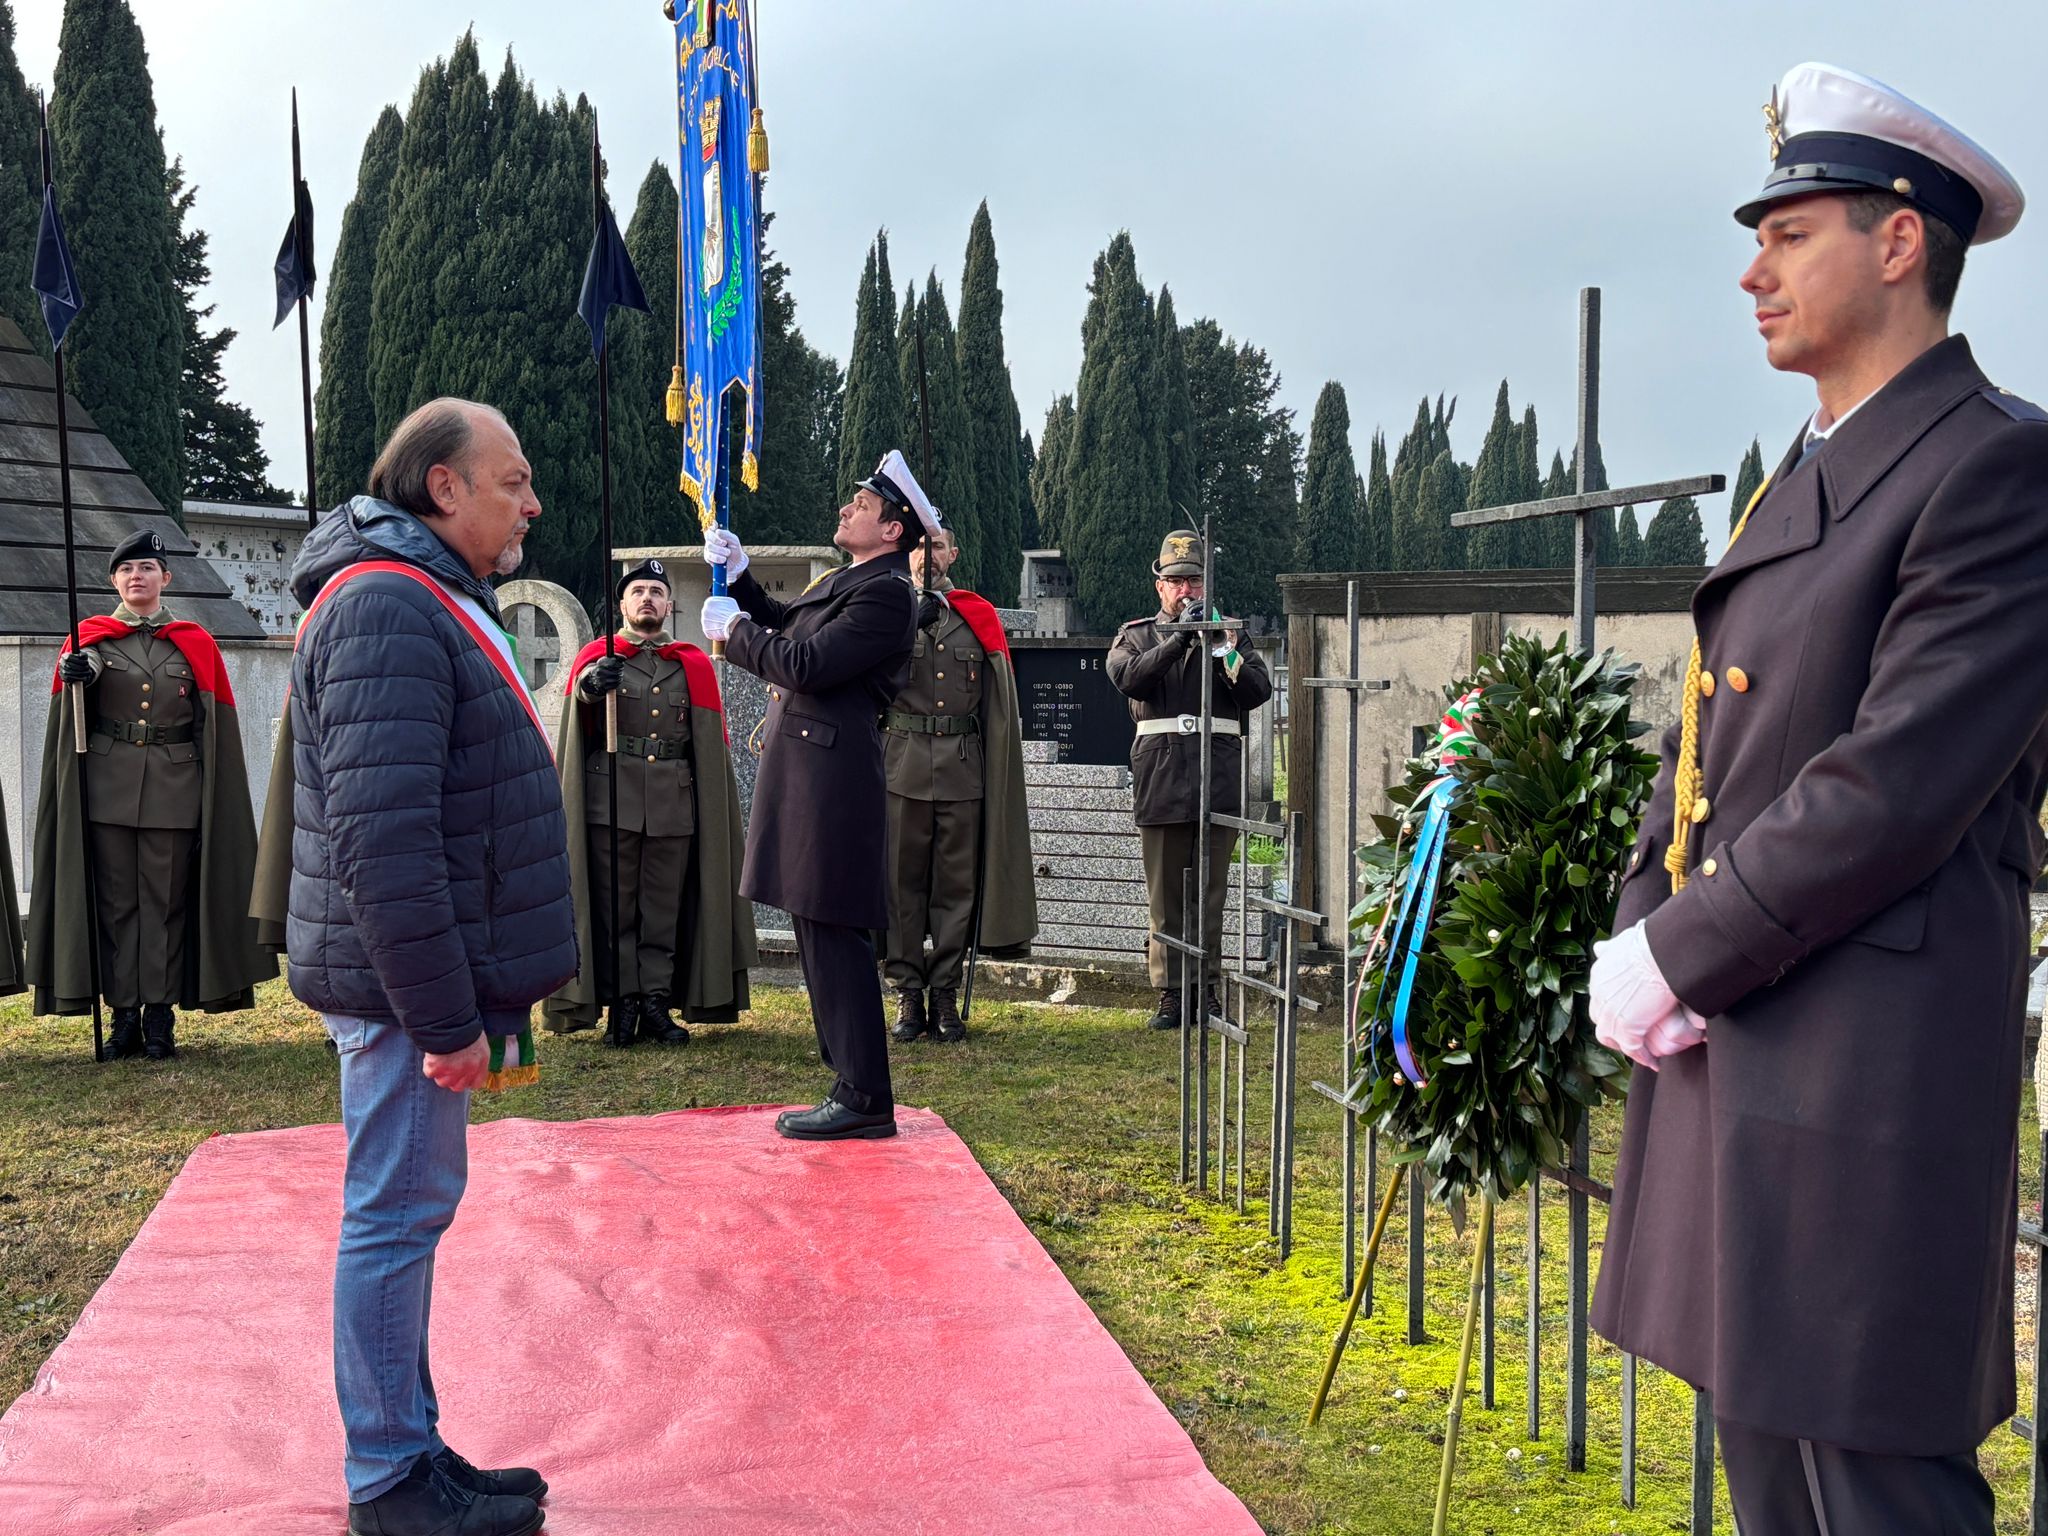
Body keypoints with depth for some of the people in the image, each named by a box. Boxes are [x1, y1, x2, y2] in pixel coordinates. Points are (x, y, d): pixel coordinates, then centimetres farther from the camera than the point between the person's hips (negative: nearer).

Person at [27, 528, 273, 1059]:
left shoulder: (195, 644, 7)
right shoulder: (92, 637, 8)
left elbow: (214, 730, 6)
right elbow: (86, 669, -16)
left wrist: (213, 800, 1)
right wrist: (75, 673, -40)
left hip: (175, 791, 0)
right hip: (108, 790, 1)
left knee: (166, 902, 2)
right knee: (116, 903, 3)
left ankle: (161, 1018, 7)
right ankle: (124, 1016, 8)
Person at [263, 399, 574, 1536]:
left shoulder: (434, 600, 17)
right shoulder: (386, 609, -18)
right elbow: (382, 838, -25)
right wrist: (444, 1016, -23)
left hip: (436, 978, 10)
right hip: (405, 979, -10)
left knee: (407, 1208, 15)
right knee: (398, 1212, -1)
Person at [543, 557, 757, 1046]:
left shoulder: (694, 665, 13)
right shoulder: (596, 657, 8)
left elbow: (711, 747, 13)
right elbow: (578, 698, -16)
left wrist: (715, 809, 8)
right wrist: (593, 683, -39)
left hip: (675, 804, 2)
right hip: (611, 800, -2)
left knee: (664, 909, 4)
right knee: (614, 908, 1)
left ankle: (657, 1003, 9)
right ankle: (622, 1005, 6)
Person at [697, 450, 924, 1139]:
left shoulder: (886, 592, -13)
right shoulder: (843, 581, 18)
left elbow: (806, 665, -20)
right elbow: (781, 626, 31)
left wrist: (733, 628, -6)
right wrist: (738, 574, 19)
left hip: (833, 784, -10)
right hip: (802, 778, 10)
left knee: (834, 936, -7)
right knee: (821, 934, 13)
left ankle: (864, 1097, 0)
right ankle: (855, 1087, 22)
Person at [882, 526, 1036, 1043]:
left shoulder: (979, 618, 12)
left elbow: (999, 710, 12)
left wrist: (997, 779, 8)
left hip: (964, 768, 2)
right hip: (902, 765, -1)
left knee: (956, 884, 3)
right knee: (902, 881, 1)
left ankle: (946, 996, 11)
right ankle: (908, 995, 8)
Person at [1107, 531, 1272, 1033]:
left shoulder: (1228, 632, 14)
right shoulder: (1136, 635, 11)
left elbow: (1260, 692, 2)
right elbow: (1129, 679, -11)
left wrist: (1228, 656, -15)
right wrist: (1180, 639, -20)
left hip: (1218, 781, 1)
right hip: (1161, 781, -1)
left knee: (1211, 896, 4)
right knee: (1164, 895, 2)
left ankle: (1208, 992, 11)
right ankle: (1170, 995, 8)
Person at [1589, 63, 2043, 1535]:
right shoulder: (1800, 478, 18)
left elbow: (1898, 784, -19)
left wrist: (1678, 962, -13)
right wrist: (1638, 935, 3)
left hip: (1865, 1074, -9)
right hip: (1726, 1048, 9)